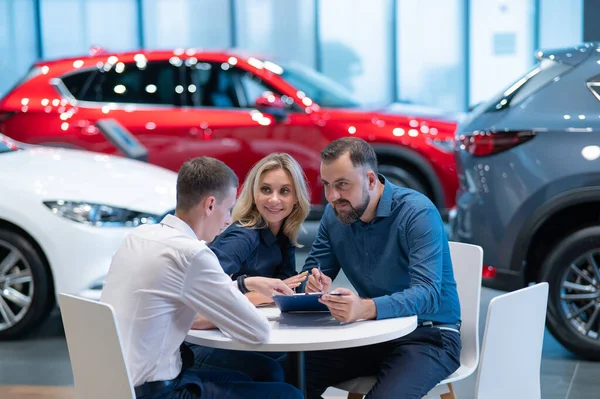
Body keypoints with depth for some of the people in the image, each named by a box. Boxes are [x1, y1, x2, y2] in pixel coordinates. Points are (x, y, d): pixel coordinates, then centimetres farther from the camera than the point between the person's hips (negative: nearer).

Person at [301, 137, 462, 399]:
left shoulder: (418, 213, -20)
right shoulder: (334, 214, 1)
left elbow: (428, 293, -30)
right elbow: (313, 270, 6)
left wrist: (367, 308, -48)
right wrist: (318, 285, -21)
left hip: (427, 335, -5)